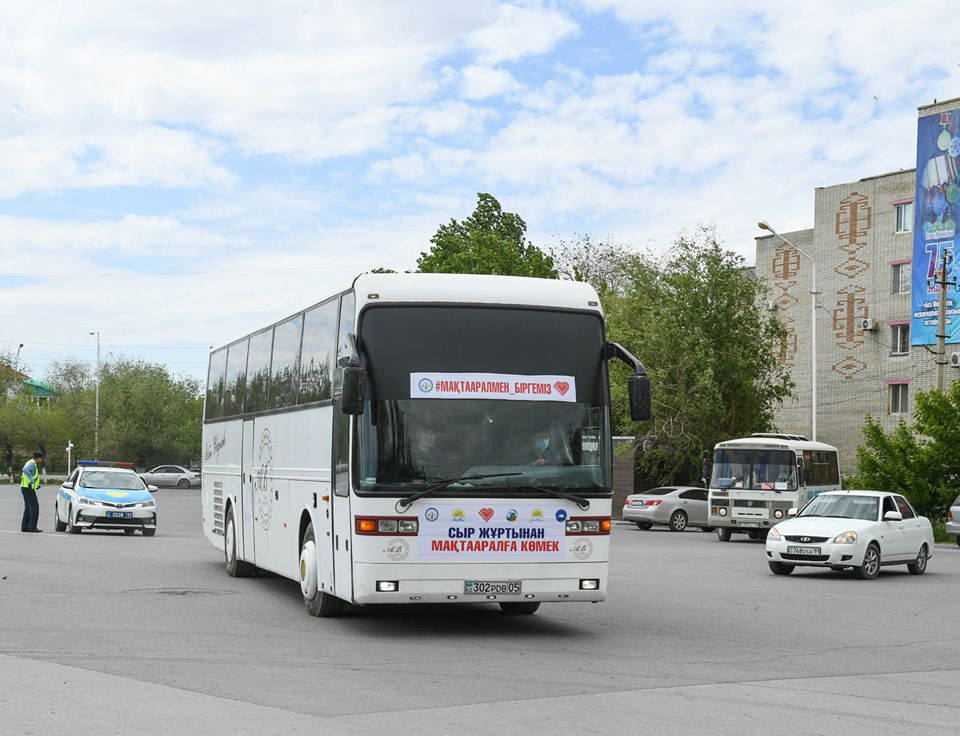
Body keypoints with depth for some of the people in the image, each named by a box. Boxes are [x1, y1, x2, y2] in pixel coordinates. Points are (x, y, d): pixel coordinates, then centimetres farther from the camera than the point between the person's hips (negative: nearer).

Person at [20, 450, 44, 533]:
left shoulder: (31, 463, 17)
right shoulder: (32, 464, -15)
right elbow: (25, 470, -35)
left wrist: (36, 484, 24)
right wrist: (32, 480, -35)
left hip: (25, 487, 10)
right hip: (28, 488, -10)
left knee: (28, 507, 14)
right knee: (34, 506, -9)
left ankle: (24, 527, 14)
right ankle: (32, 527, -11)